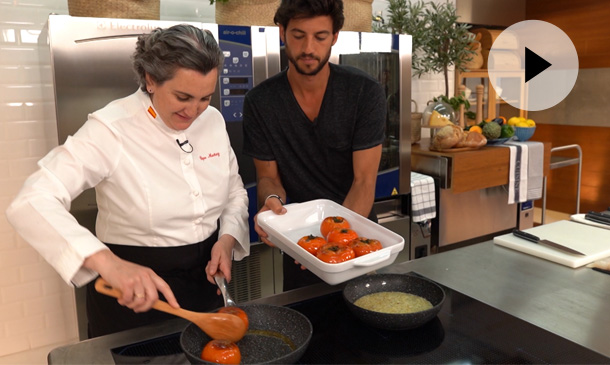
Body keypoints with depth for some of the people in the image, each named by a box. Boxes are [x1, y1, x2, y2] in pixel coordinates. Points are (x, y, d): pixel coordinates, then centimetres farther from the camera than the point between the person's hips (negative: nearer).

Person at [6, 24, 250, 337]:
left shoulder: (213, 120, -5)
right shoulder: (112, 129, -21)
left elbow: (235, 191, 8)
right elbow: (31, 203, -30)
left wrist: (227, 238, -12)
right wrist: (108, 263, -45)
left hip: (206, 277, 5)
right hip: (133, 296, -5)